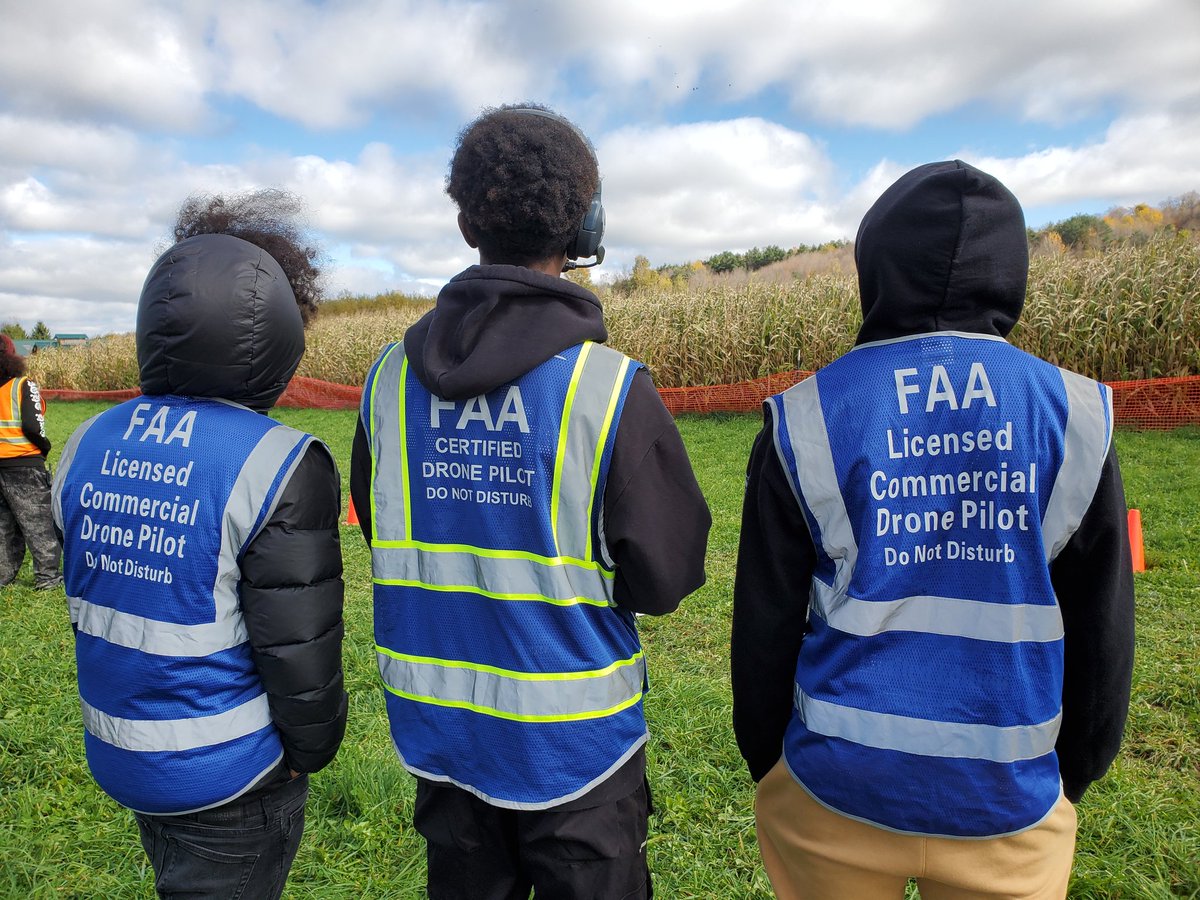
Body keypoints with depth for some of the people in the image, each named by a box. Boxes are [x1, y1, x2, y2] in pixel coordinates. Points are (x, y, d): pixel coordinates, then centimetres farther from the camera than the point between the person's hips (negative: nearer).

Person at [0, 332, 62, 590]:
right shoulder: (24, 386, -10)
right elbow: (32, 426, -18)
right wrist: (45, 447, -1)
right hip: (23, 466, -5)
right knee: (38, 523, 2)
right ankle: (47, 577, 5)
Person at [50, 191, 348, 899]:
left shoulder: (88, 446, -3)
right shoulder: (278, 466, -24)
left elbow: (88, 593, 7)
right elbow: (299, 644, -21)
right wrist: (310, 749, -3)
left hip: (117, 759, 6)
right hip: (229, 777, -6)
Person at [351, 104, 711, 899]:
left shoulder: (391, 379, -6)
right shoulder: (614, 391, -20)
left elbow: (378, 534, 6)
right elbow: (666, 580, -15)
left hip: (437, 732, 5)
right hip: (573, 743, -4)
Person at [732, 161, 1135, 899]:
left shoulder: (806, 422, -11)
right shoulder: (1077, 416, -7)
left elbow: (764, 623, -5)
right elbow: (1103, 629, 2)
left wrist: (766, 761, 11)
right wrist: (1074, 775, 18)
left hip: (836, 788, 0)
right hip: (1009, 802, 1)